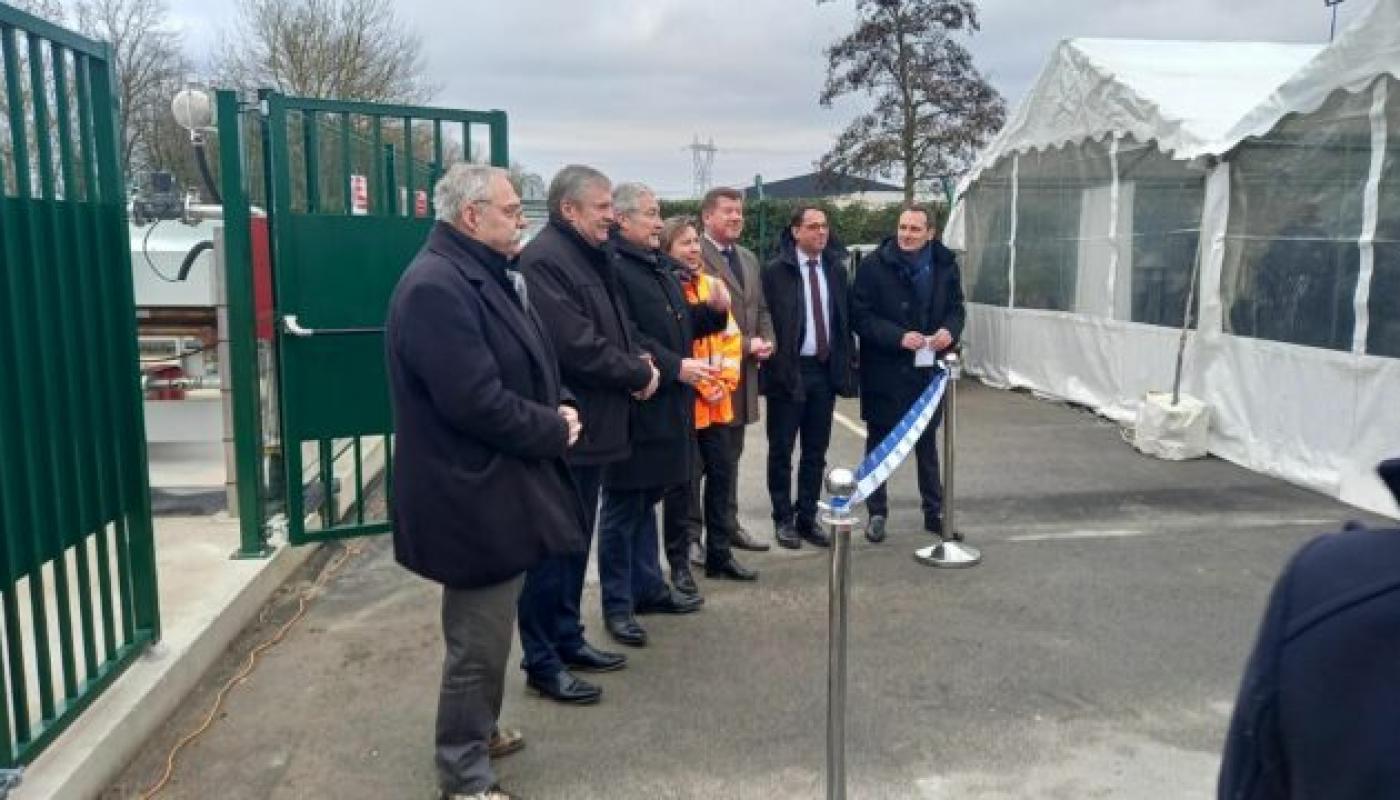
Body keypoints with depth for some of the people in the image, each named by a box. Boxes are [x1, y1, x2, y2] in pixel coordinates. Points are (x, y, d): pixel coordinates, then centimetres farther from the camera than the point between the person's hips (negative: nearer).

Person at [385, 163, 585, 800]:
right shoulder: (437, 287, -23)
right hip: (474, 499, -10)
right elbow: (477, 402, -28)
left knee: (486, 633, 23)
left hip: (494, 489, 10)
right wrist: (555, 430, -14)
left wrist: (554, 413, 0)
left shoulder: (480, 274, 12)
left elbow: (518, 370, 18)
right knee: (479, 640, 3)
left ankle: (478, 731, 42)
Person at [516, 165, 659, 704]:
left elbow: (615, 328, 20)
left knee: (576, 541, 18)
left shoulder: (590, 256, 14)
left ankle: (567, 638, 31)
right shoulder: (544, 260, -18)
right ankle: (542, 661, 12)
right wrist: (640, 374, -12)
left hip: (592, 426, 10)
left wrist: (638, 366, 0)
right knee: (553, 547, 0)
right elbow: (577, 347, -25)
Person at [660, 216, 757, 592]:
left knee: (721, 475, 12)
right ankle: (678, 562, 12)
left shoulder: (713, 285, 11)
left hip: (718, 402, 7)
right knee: (682, 482, 1)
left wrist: (725, 381, 0)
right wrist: (701, 386, -14)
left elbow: (731, 337, 12)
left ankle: (719, 552, 25)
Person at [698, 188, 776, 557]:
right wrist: (745, 344, -16)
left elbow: (761, 308, 21)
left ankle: (726, 525, 27)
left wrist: (766, 341, 1)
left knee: (730, 455, 16)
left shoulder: (749, 258, 16)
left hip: (743, 372, 8)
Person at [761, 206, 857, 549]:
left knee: (816, 451, 11)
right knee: (782, 450, 5)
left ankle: (807, 518, 21)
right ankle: (784, 520, 17)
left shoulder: (836, 269, 9)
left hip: (826, 369, 5)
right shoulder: (776, 271, -6)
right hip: (788, 370, -4)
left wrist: (846, 363, 6)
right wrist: (773, 365, -12)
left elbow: (845, 319, 13)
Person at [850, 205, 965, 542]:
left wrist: (949, 329, -13)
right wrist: (899, 337, -23)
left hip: (928, 369, 3)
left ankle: (934, 511, 29)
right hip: (884, 371, -3)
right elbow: (861, 316, -12)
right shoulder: (874, 265, -10)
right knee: (879, 442, 8)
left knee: (927, 442, 16)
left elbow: (956, 308, 10)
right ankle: (877, 513, 21)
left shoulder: (945, 264, 1)